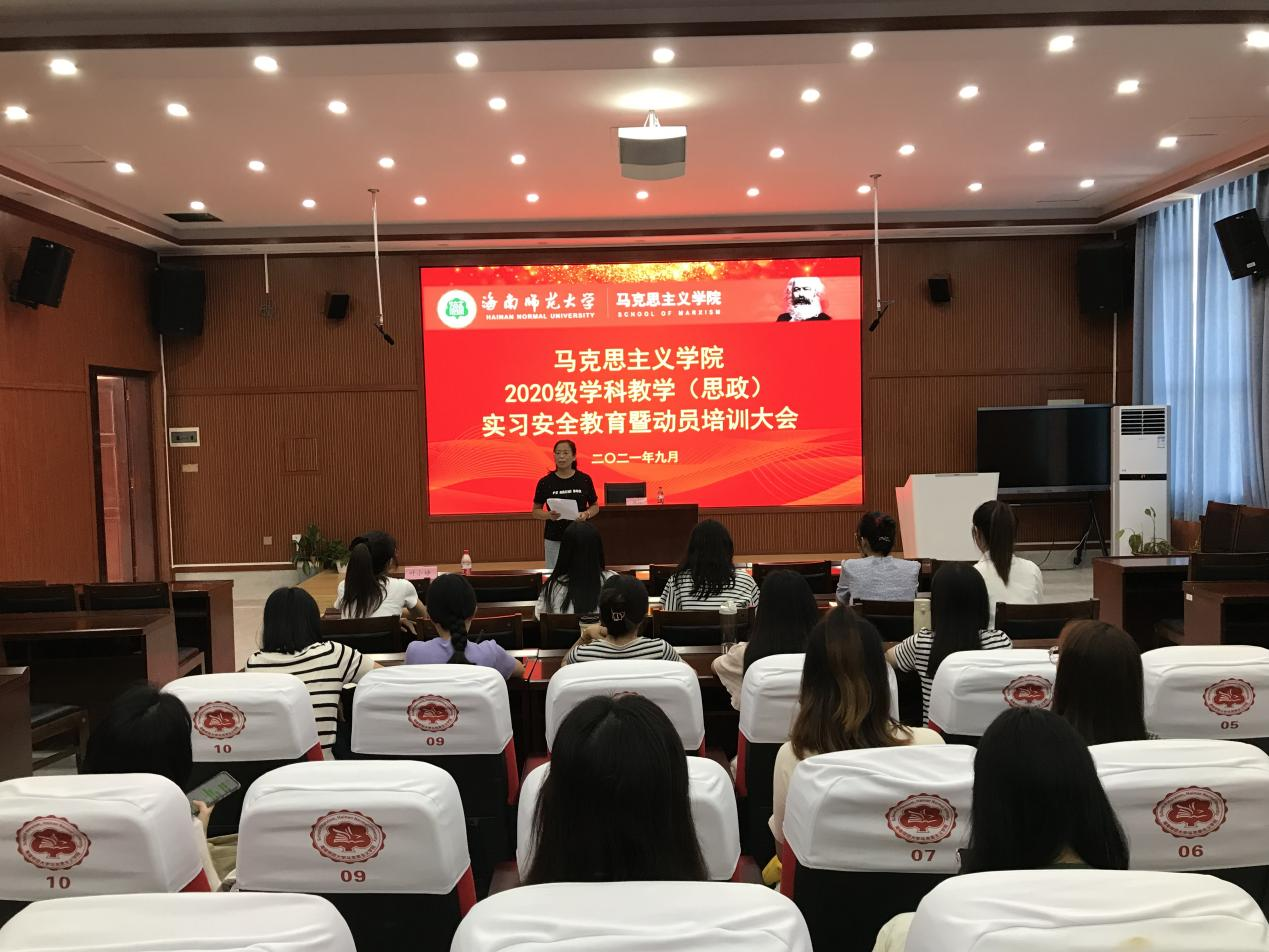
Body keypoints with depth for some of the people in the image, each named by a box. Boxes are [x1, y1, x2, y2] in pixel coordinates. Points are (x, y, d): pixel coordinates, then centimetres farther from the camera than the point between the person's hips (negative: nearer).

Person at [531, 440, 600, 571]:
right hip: (554, 540, 0)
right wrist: (549, 515, -16)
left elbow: (595, 506, 9)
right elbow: (536, 511, 4)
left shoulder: (584, 480, 0)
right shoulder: (545, 482, -2)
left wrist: (586, 514, -12)